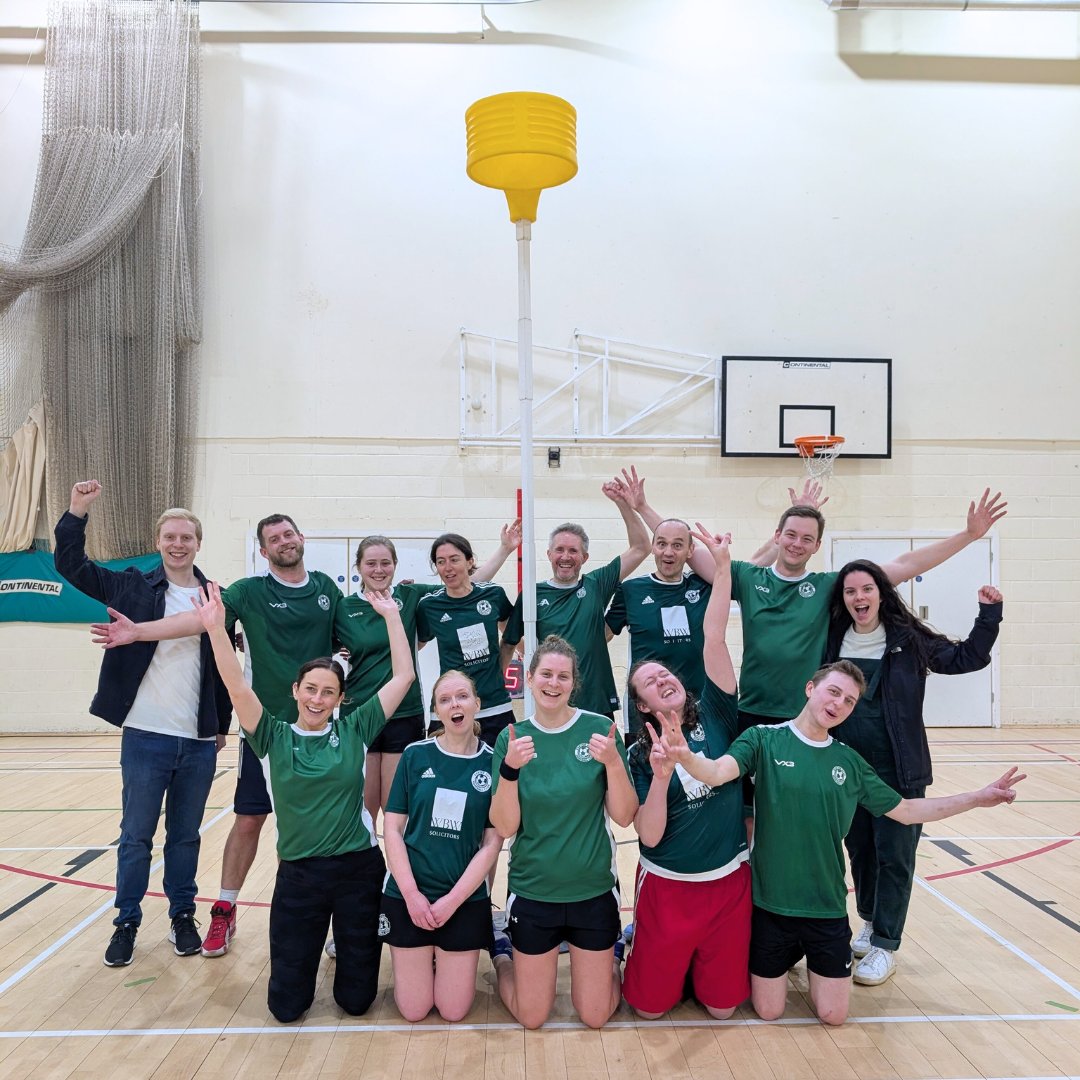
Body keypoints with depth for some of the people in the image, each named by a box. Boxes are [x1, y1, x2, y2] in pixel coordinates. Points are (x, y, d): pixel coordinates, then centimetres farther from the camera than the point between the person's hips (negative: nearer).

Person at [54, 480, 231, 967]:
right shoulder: (133, 586, 0)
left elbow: (225, 666, 8)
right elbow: (71, 565, -1)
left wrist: (223, 725, 10)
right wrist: (76, 513, -14)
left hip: (199, 742, 1)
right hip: (145, 736, -1)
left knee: (185, 836, 14)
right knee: (135, 836, 10)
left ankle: (183, 916, 29)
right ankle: (127, 922, 26)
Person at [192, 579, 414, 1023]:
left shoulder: (354, 730, -1)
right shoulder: (275, 737, -3)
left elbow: (403, 677, -4)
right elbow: (238, 687, -17)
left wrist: (392, 616, -6)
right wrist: (216, 628, -29)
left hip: (359, 869, 0)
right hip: (298, 874, 0)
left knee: (356, 1000, 9)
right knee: (286, 1006, 7)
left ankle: (351, 942, 41)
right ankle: (308, 949, 37)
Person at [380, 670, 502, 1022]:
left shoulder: (493, 763, -5)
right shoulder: (415, 755, -4)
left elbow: (492, 843, -5)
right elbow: (393, 828, -2)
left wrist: (452, 900, -11)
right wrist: (411, 894, -11)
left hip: (465, 900, 0)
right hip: (407, 896, 0)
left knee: (453, 1011, 5)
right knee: (413, 1011, 6)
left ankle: (445, 963, 34)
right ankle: (424, 961, 35)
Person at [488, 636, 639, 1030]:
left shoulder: (601, 729, -9)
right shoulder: (512, 738, -6)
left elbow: (624, 816, -9)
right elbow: (504, 827, -10)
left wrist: (613, 762, -25)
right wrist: (509, 769, -25)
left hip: (593, 890, 0)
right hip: (533, 891, 0)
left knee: (595, 1016, 10)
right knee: (531, 1016, 11)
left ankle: (612, 958, 39)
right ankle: (502, 955, 38)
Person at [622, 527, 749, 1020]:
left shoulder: (715, 717, -2)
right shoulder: (640, 755, -5)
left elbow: (714, 639, -12)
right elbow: (649, 836, -13)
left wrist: (723, 565, -18)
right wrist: (660, 776, -27)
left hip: (729, 882, 1)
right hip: (667, 886, -1)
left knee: (722, 1006, 8)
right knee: (649, 1006, 6)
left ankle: (698, 966, 37)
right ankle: (635, 947, 34)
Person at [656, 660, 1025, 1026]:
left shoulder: (848, 761, 2)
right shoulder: (764, 739, -11)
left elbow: (905, 810, 9)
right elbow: (717, 772, -28)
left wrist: (979, 798, 3)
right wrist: (686, 757, -51)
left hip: (827, 907, 3)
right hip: (770, 904, -3)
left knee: (833, 1015, 8)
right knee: (768, 1011, 8)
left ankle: (809, 957, 36)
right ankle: (791, 955, 37)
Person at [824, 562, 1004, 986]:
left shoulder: (908, 640, -6)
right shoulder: (833, 642, 2)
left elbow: (967, 657, -2)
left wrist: (989, 615, -11)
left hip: (897, 771, -3)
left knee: (894, 856, 2)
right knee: (859, 850, 16)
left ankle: (884, 945, 14)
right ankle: (871, 922, 36)